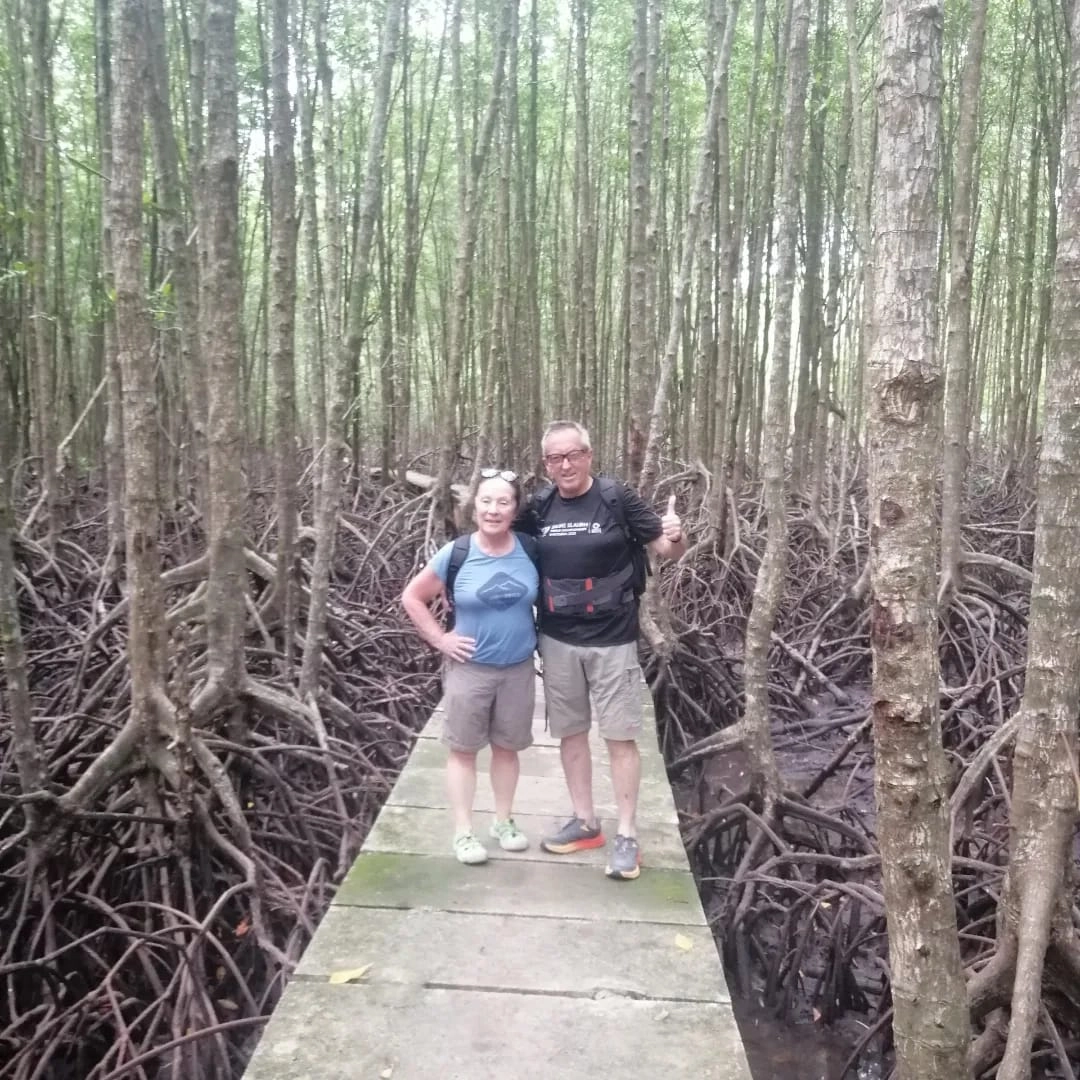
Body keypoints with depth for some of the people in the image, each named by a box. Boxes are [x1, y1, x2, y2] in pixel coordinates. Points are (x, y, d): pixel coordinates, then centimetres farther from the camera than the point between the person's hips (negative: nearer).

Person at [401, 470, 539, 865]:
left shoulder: (530, 550, -6)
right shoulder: (455, 555, -12)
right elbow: (412, 598, -2)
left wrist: (537, 635, 3)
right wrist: (439, 639, -7)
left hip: (519, 669, 2)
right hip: (469, 669, -2)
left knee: (507, 747, 14)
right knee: (463, 749, 6)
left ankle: (504, 822, 31)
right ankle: (463, 833, 17)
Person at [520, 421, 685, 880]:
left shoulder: (618, 499, -9)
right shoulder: (538, 508, 1)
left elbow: (666, 549, -4)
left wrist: (675, 535, -27)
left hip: (612, 640, -4)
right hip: (557, 640, 4)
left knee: (620, 736, 2)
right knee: (570, 733, 13)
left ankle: (626, 836, 13)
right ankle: (584, 822, 29)